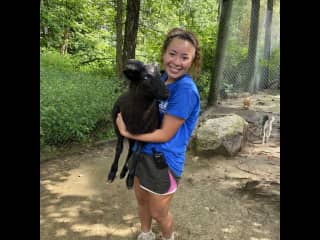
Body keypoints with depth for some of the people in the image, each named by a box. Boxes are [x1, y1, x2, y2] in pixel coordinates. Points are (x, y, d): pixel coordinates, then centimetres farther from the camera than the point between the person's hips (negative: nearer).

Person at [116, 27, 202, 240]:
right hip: (145, 152, 8)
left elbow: (165, 134, -23)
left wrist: (127, 133, -18)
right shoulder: (164, 78, -1)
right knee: (141, 199, 25)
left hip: (165, 160, -7)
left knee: (158, 213, 15)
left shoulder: (185, 89, -25)